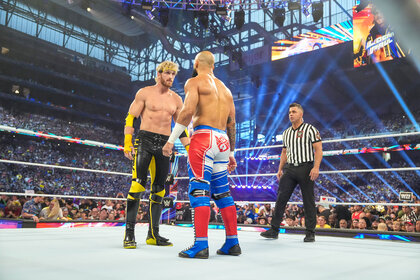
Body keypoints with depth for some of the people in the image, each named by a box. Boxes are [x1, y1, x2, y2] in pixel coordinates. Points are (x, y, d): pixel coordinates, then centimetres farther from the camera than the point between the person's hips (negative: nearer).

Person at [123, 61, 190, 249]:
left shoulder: (176, 99, 14)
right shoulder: (145, 93, 3)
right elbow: (130, 118, 1)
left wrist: (190, 149, 12)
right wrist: (127, 144, -9)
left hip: (164, 145, 4)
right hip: (145, 141, -4)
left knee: (159, 190, 4)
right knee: (138, 185, -14)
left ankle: (153, 234, 12)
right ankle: (129, 233, -7)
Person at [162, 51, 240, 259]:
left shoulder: (194, 82, 4)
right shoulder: (225, 89, 24)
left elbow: (188, 110, -14)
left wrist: (171, 140, -11)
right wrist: (231, 153, 26)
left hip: (204, 136, -7)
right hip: (223, 140, 7)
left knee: (199, 191, -8)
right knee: (222, 192, 11)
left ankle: (200, 245, -11)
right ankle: (232, 243, 15)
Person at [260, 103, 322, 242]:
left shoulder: (310, 129, 0)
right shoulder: (286, 133, 17)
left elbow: (318, 149, -7)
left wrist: (316, 167, -19)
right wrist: (280, 169, 14)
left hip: (306, 167, -5)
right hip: (290, 168, 5)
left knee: (309, 201, 0)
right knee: (281, 198, -1)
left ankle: (310, 233, 9)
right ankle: (274, 230, 4)